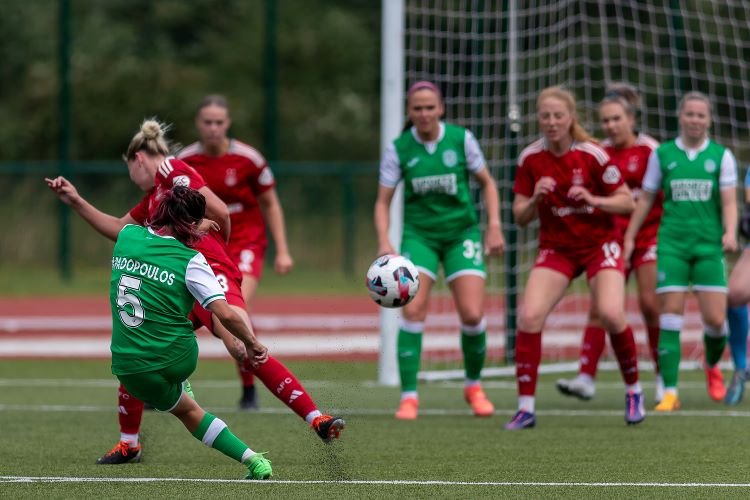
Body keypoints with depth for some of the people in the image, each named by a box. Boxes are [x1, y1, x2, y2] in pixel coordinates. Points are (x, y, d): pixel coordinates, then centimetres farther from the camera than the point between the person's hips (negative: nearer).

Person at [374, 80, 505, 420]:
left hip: (462, 233, 0)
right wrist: (384, 242, -14)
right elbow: (383, 201, 0)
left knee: (472, 315, -9)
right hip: (419, 235, 0)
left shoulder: (461, 139, -4)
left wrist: (494, 225, -2)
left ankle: (474, 386, 17)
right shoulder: (399, 149, -4)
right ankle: (409, 396, -8)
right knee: (412, 310, -16)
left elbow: (487, 183, 8)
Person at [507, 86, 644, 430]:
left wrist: (593, 199, -24)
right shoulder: (530, 159, -4)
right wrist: (535, 199, -21)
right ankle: (526, 407, -9)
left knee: (611, 314, -22)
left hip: (599, 244, -2)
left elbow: (627, 202, -7)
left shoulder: (591, 155, -12)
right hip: (555, 247, 2)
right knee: (529, 316, -17)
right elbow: (520, 218, 0)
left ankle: (633, 391, 3)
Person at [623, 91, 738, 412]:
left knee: (715, 319, -5)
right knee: (670, 314, -9)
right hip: (672, 244, 0)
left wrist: (730, 232, -17)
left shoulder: (721, 156, 4)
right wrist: (629, 237, 11)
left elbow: (729, 201, 1)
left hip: (709, 244, 0)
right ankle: (670, 391, -8)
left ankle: (712, 367, 28)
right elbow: (646, 199, 13)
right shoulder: (662, 154, 6)